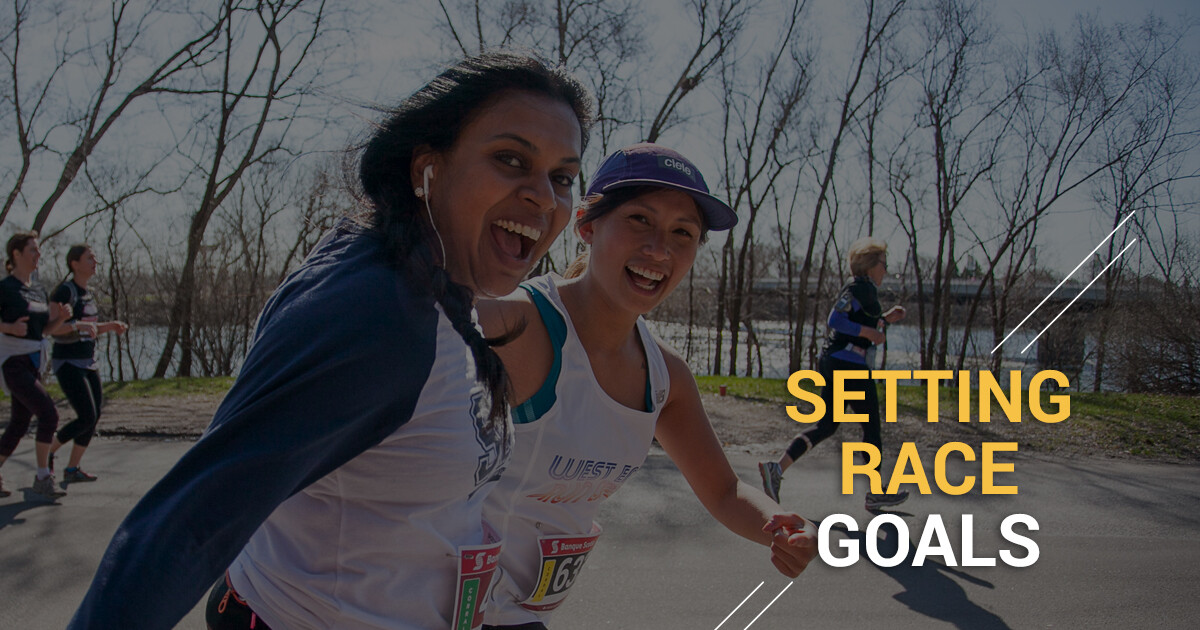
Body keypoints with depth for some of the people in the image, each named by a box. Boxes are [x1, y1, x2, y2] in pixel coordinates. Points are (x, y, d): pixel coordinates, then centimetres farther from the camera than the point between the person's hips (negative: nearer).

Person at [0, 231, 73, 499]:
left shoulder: (38, 291, 13)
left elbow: (47, 329, 18)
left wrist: (62, 316, 0)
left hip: (33, 364, 8)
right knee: (48, 414, -17)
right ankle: (43, 478, -8)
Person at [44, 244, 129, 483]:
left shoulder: (87, 293, 13)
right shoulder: (65, 291, -13)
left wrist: (111, 326, 7)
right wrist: (80, 324, -34)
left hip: (88, 363, 9)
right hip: (68, 364, -9)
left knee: (94, 417, 5)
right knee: (87, 418, -12)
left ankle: (72, 468, 15)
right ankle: (48, 451, 10)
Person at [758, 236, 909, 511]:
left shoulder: (861, 289, 20)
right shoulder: (860, 287, -11)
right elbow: (835, 320, -22)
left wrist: (885, 318, 21)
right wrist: (870, 332, -17)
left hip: (832, 363, 10)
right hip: (850, 365, -10)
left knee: (826, 426, 9)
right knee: (872, 428, 4)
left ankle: (777, 468, -5)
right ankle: (876, 494, 14)